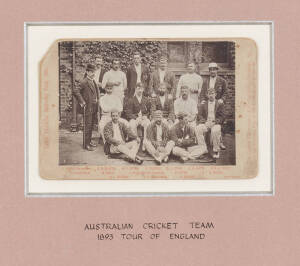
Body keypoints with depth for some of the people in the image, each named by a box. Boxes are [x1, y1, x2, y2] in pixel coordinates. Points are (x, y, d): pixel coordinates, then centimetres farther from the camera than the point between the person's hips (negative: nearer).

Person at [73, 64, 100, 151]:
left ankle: (89, 141, 25)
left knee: (91, 125, 14)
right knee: (87, 126, -5)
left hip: (94, 107, 8)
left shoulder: (93, 81, 14)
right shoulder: (84, 82, -14)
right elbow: (76, 91, -21)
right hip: (88, 107, -8)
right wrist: (82, 102, -19)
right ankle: (86, 144, -2)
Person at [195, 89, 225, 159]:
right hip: (206, 123, 3)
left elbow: (222, 117, 3)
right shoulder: (203, 105, 19)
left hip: (216, 123, -2)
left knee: (215, 130, -37)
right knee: (198, 128, -29)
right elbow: (200, 115, 11)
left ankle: (216, 151, -20)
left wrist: (214, 122, -15)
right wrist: (205, 121, -10)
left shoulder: (220, 104, 12)